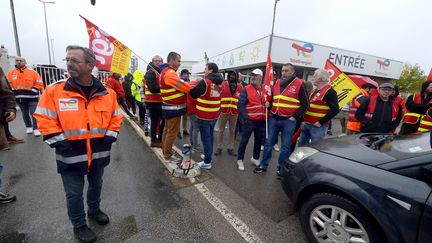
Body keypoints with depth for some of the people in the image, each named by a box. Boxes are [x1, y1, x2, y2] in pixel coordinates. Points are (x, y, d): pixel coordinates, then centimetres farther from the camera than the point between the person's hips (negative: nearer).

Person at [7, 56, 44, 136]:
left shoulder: (33, 72, -3)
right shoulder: (10, 73, 8)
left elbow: (39, 84, -5)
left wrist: (32, 91, -11)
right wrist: (14, 92, -1)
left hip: (32, 97, -4)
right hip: (20, 98, 4)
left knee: (34, 113, -6)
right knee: (25, 113, 13)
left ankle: (36, 129, 0)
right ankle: (28, 127, 27)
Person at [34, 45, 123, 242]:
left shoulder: (107, 93, -4)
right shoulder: (54, 90, -10)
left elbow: (116, 117, 4)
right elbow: (45, 120, -7)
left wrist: (109, 137, -4)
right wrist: (60, 143, -13)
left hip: (98, 154, 2)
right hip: (70, 156, -2)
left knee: (96, 185, 24)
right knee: (74, 193, 14)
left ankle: (94, 210, 51)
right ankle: (79, 225, 39)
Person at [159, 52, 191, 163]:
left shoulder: (165, 71, 15)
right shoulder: (170, 73, -20)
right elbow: (186, 87, -22)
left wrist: (190, 84, 2)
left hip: (169, 107, 11)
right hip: (174, 109, -11)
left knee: (167, 130, 18)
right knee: (172, 132, -1)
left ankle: (165, 152, 31)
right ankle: (168, 156, 10)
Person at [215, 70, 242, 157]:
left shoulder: (240, 87, 5)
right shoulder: (223, 84, 0)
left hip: (234, 113, 2)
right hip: (223, 112, -2)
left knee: (232, 131, 11)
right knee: (221, 130, 8)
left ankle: (230, 148, 23)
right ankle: (219, 147, 20)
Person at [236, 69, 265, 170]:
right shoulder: (246, 89, -7)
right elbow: (240, 104, -13)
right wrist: (245, 117, -19)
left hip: (261, 120, 6)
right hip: (250, 120, -6)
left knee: (259, 140, 16)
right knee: (244, 140, 2)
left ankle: (255, 158, 34)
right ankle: (240, 160, 16)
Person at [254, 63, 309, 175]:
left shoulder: (299, 84, -4)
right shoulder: (277, 83, 11)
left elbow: (305, 104, -3)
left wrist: (295, 117, -11)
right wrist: (269, 104, 2)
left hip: (289, 120, -4)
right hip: (274, 118, 4)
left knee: (285, 146, 8)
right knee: (268, 143, 10)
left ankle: (281, 167, 23)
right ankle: (263, 165, 22)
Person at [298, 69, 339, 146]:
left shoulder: (329, 92, -12)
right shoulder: (316, 90, 16)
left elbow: (335, 109, -19)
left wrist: (321, 122, -20)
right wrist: (304, 119, 14)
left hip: (317, 126, -9)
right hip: (306, 124, 9)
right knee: (301, 145, 15)